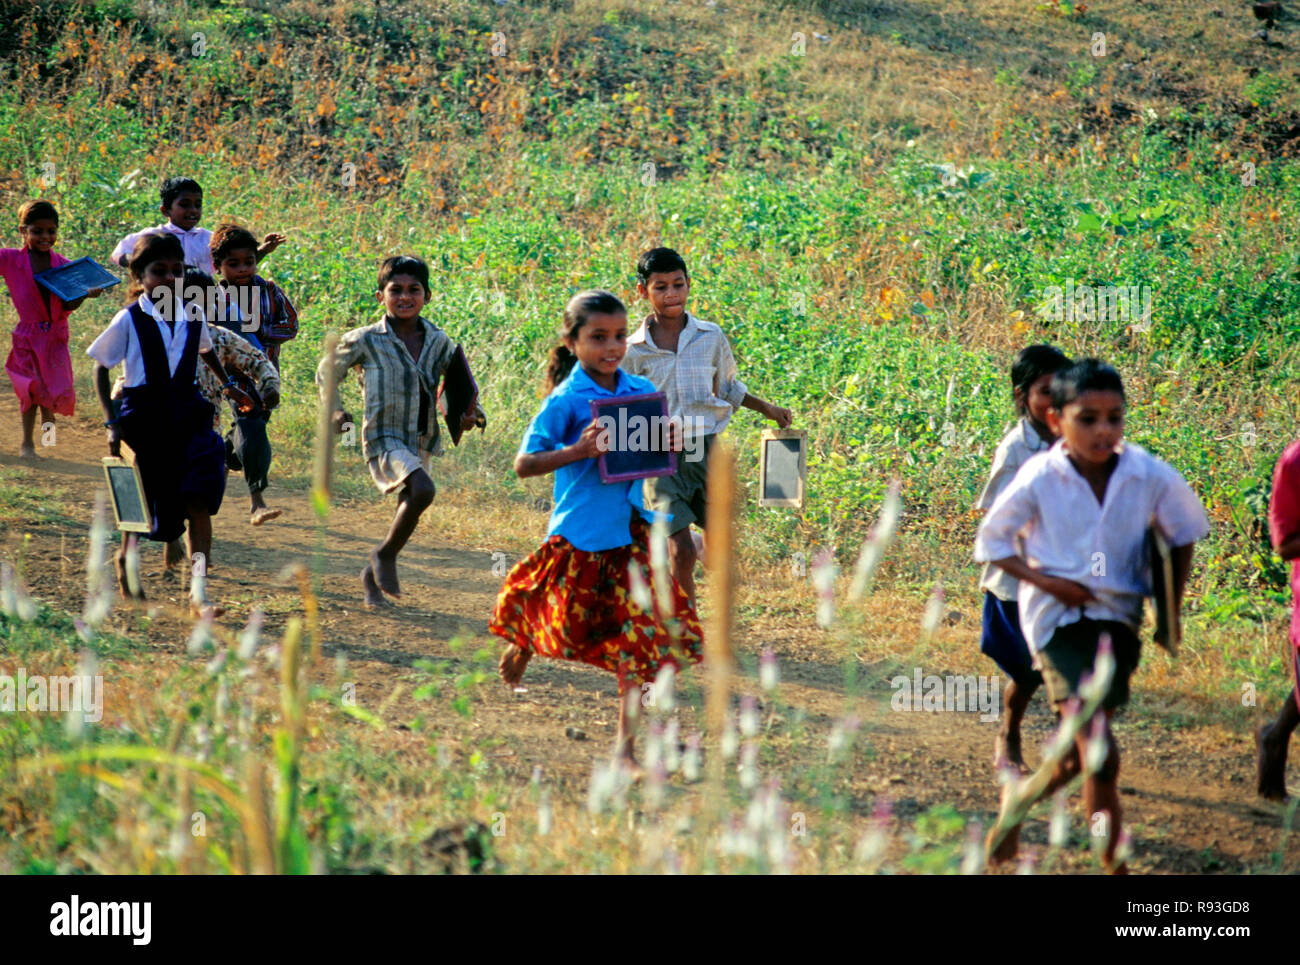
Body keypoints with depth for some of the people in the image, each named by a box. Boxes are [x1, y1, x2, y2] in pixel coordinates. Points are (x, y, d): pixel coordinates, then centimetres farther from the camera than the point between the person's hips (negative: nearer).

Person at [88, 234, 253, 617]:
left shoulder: (192, 316, 4)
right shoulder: (129, 320, -8)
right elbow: (101, 367, 0)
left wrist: (227, 385, 23)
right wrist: (111, 422, -6)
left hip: (187, 414, 3)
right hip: (144, 419, -3)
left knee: (198, 501, -11)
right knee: (144, 500, 7)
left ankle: (198, 590, -15)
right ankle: (126, 557, 40)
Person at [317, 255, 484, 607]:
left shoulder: (438, 342, 5)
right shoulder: (365, 341, -5)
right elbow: (327, 372, 10)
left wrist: (471, 414, 1)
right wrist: (335, 411, -4)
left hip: (421, 443, 5)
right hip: (384, 441, -5)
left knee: (408, 514, 12)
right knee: (422, 490, -29)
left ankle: (373, 575, 36)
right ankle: (385, 554, -8)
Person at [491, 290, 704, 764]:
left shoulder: (643, 392, 5)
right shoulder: (566, 401, -10)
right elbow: (524, 464, -12)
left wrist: (670, 444, -5)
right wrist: (578, 451, -25)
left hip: (632, 527, 4)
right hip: (582, 532, -4)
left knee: (640, 628, -1)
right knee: (570, 626, 6)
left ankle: (627, 739, 7)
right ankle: (522, 645, 43)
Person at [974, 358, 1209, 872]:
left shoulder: (1151, 476, -9)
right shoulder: (1039, 479, -13)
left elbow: (1184, 533, 8)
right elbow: (992, 541, 0)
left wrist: (1171, 611, 9)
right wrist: (1044, 580, -13)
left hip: (1118, 618, 4)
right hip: (1059, 620, -4)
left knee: (1077, 756, 14)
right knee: (1101, 757, -18)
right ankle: (1115, 868, -9)